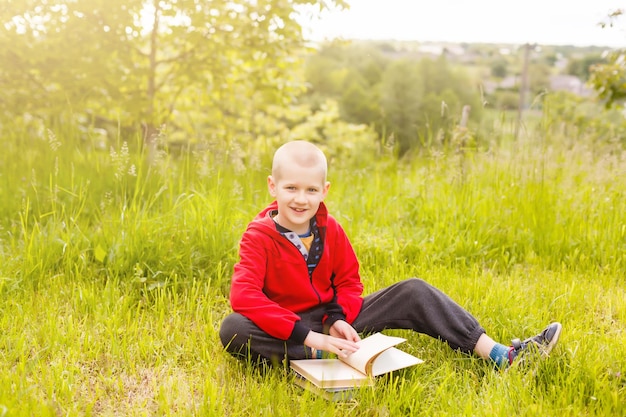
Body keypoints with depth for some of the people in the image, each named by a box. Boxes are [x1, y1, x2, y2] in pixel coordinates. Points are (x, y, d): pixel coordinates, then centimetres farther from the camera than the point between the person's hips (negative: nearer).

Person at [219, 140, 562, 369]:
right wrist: (306, 336, -39)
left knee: (413, 292, -7)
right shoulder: (259, 236, -17)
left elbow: (348, 281, 7)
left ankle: (498, 355, -11)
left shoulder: (329, 229, 0)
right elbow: (243, 295, -31)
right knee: (232, 328, -36)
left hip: (331, 317, 5)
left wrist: (339, 319, -17)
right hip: (288, 328, -4)